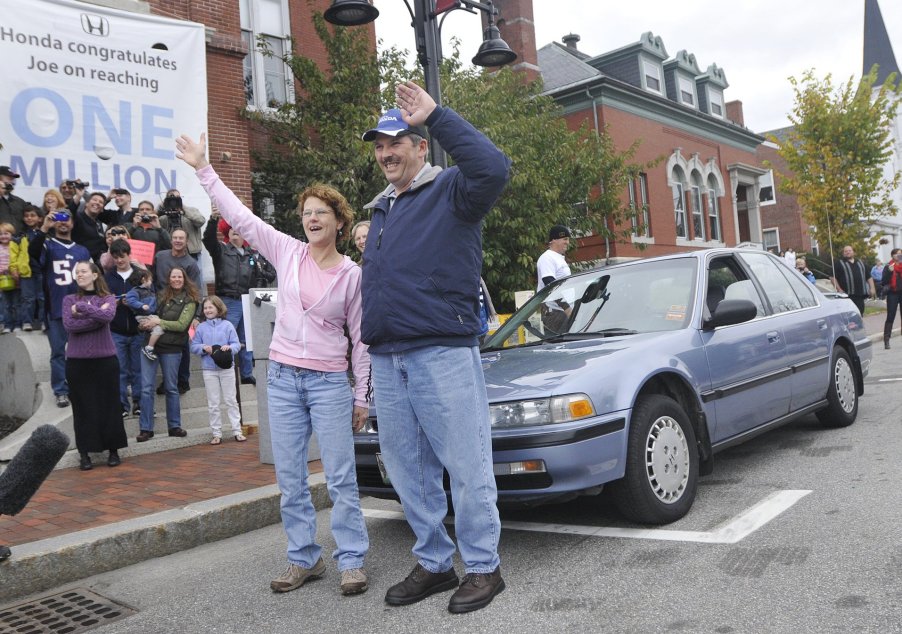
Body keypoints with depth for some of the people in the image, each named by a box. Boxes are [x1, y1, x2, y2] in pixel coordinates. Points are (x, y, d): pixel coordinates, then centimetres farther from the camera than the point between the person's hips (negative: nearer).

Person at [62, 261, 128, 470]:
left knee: (109, 405, 4)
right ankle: (85, 454, 12)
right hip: (77, 361, 1)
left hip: (106, 359, 0)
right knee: (83, 408, 4)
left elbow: (108, 315, -19)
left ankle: (113, 451, 16)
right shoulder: (69, 300, 6)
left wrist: (82, 308, -12)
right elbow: (69, 325, -11)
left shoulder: (108, 298, 4)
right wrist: (96, 315, -12)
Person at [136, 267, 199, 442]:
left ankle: (174, 426, 20)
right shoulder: (161, 296, 10)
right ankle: (146, 429, 6)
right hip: (150, 344, 3)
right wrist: (146, 324, -6)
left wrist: (159, 322, -14)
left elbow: (182, 325, -10)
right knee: (146, 388, 0)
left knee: (171, 388, 9)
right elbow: (150, 313, 16)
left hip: (171, 348, -3)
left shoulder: (189, 301, -1)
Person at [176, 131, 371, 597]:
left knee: (340, 478, -1)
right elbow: (239, 216, 5)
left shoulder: (352, 275, -2)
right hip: (282, 378, 3)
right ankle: (303, 558, 21)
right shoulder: (287, 252, 5)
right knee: (289, 479, 8)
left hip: (330, 382, -3)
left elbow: (360, 338, 1)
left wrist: (361, 395, 1)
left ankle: (351, 561, 10)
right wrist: (203, 168, 3)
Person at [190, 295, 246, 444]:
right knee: (213, 404, 6)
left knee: (231, 401, 6)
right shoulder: (201, 327, 4)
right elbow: (193, 346, 5)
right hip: (209, 370, 1)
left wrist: (229, 347, -22)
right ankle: (217, 434, 14)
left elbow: (236, 343, -2)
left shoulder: (227, 325, 0)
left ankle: (237, 431, 12)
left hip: (226, 368, -1)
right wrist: (204, 348, -14)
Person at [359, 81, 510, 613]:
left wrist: (436, 116, -19)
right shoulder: (381, 210, 22)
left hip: (443, 354, -8)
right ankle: (434, 563, 26)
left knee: (467, 466, 0)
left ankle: (483, 566, 14)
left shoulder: (450, 191, -1)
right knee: (408, 471, 13)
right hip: (386, 360, 8)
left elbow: (494, 168, -23)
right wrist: (371, 325, 18)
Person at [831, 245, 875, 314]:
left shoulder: (860, 263, 21)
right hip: (847, 295, -5)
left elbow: (869, 277, 23)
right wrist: (839, 289, -12)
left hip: (860, 295, 5)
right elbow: (833, 277, -3)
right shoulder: (839, 264, 5)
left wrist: (872, 288, 11)